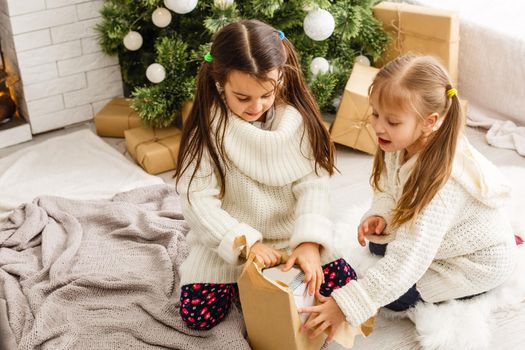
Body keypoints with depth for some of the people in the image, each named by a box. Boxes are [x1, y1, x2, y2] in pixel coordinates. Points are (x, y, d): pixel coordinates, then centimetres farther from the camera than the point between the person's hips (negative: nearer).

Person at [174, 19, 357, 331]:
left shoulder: (296, 119, -11)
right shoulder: (208, 127, -16)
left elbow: (313, 185, -14)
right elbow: (198, 198, -19)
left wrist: (309, 242, -30)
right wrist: (247, 243, -29)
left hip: (290, 236, 2)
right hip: (230, 241, -1)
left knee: (342, 282, -11)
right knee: (198, 315, -14)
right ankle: (243, 280, 14)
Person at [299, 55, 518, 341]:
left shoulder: (440, 181, -42)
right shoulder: (405, 143, -18)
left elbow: (407, 260, -43)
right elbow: (389, 190, 2)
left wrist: (346, 305, -44)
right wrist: (380, 216, -21)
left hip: (479, 261, -8)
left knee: (394, 296, -13)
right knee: (377, 245, 13)